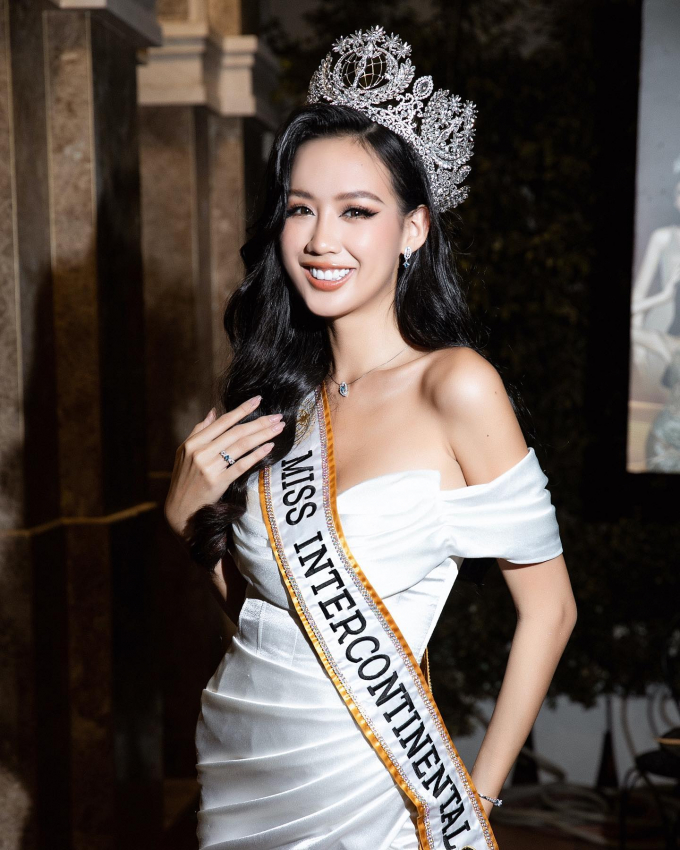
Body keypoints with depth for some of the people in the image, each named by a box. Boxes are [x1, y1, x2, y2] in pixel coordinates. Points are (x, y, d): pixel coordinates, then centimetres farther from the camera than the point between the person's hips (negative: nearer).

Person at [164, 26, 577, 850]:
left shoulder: (456, 387, -15)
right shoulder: (281, 392, 1)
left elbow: (548, 606, -10)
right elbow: (250, 597, 10)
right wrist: (188, 510, -7)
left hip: (361, 783, -5)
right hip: (236, 759, 6)